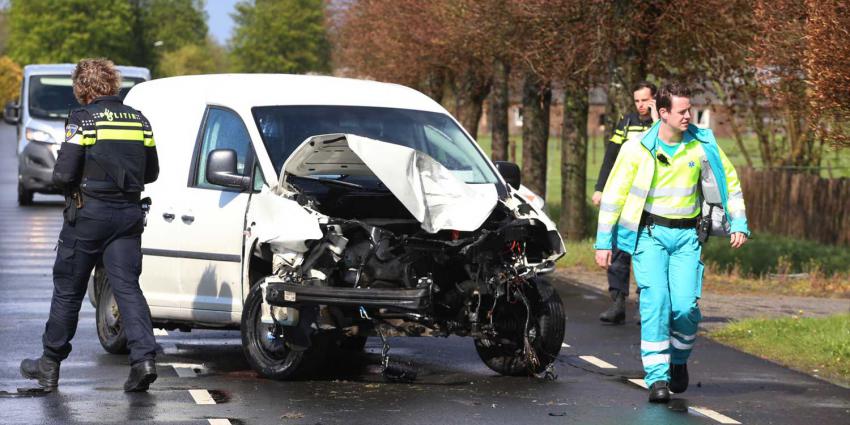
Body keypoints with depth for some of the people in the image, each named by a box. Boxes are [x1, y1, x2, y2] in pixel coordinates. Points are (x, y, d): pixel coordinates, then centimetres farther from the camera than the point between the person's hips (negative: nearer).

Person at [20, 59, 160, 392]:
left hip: (88, 214, -4)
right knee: (128, 286, 2)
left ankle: (50, 364, 18)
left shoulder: (83, 120, -10)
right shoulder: (138, 120, 8)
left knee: (67, 289, 8)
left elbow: (63, 174, -13)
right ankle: (144, 358, -16)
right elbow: (151, 172, 14)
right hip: (128, 214, 4)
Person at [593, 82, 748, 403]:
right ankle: (657, 378, -13)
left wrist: (738, 224, 6)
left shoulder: (703, 145, 0)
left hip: (686, 236, 2)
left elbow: (729, 181, 13)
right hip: (649, 234, -2)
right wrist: (603, 241, -1)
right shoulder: (637, 148, -6)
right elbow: (613, 195, 0)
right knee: (655, 301, -16)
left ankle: (679, 360, 19)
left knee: (685, 306, -11)